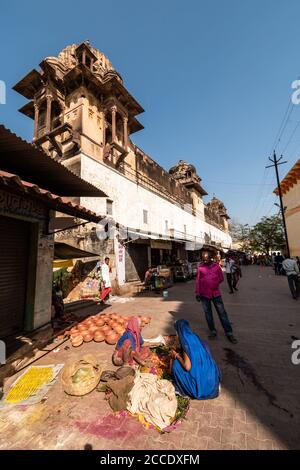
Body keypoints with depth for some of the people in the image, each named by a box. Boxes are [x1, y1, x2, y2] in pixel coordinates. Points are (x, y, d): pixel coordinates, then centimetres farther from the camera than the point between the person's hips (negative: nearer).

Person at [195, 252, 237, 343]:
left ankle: (229, 333, 18)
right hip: (204, 294, 0)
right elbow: (198, 281, 0)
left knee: (222, 313, 6)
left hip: (216, 293, 0)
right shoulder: (200, 268, -3)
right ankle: (213, 331, 28)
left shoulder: (216, 266, -2)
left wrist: (214, 284, 4)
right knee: (208, 313, 11)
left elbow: (221, 278, 8)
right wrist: (197, 293, 0)